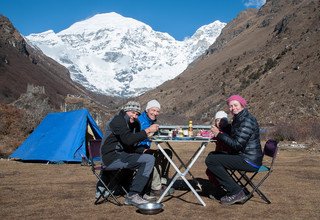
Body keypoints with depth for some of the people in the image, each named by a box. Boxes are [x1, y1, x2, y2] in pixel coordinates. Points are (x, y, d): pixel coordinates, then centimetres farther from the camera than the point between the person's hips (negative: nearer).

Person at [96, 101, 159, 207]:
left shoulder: (134, 123, 18)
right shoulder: (118, 120, -11)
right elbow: (128, 139, -26)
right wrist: (147, 131, -23)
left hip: (121, 155, 10)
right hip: (112, 157, -10)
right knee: (149, 160, -17)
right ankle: (133, 195, -14)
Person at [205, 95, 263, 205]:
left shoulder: (247, 121, -17)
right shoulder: (238, 119, 14)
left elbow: (237, 145, -21)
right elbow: (232, 137, 15)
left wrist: (219, 134, -14)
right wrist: (218, 133, 0)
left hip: (249, 161, -11)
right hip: (244, 156, 11)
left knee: (210, 160, -16)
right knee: (213, 155, 22)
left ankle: (237, 193, -10)